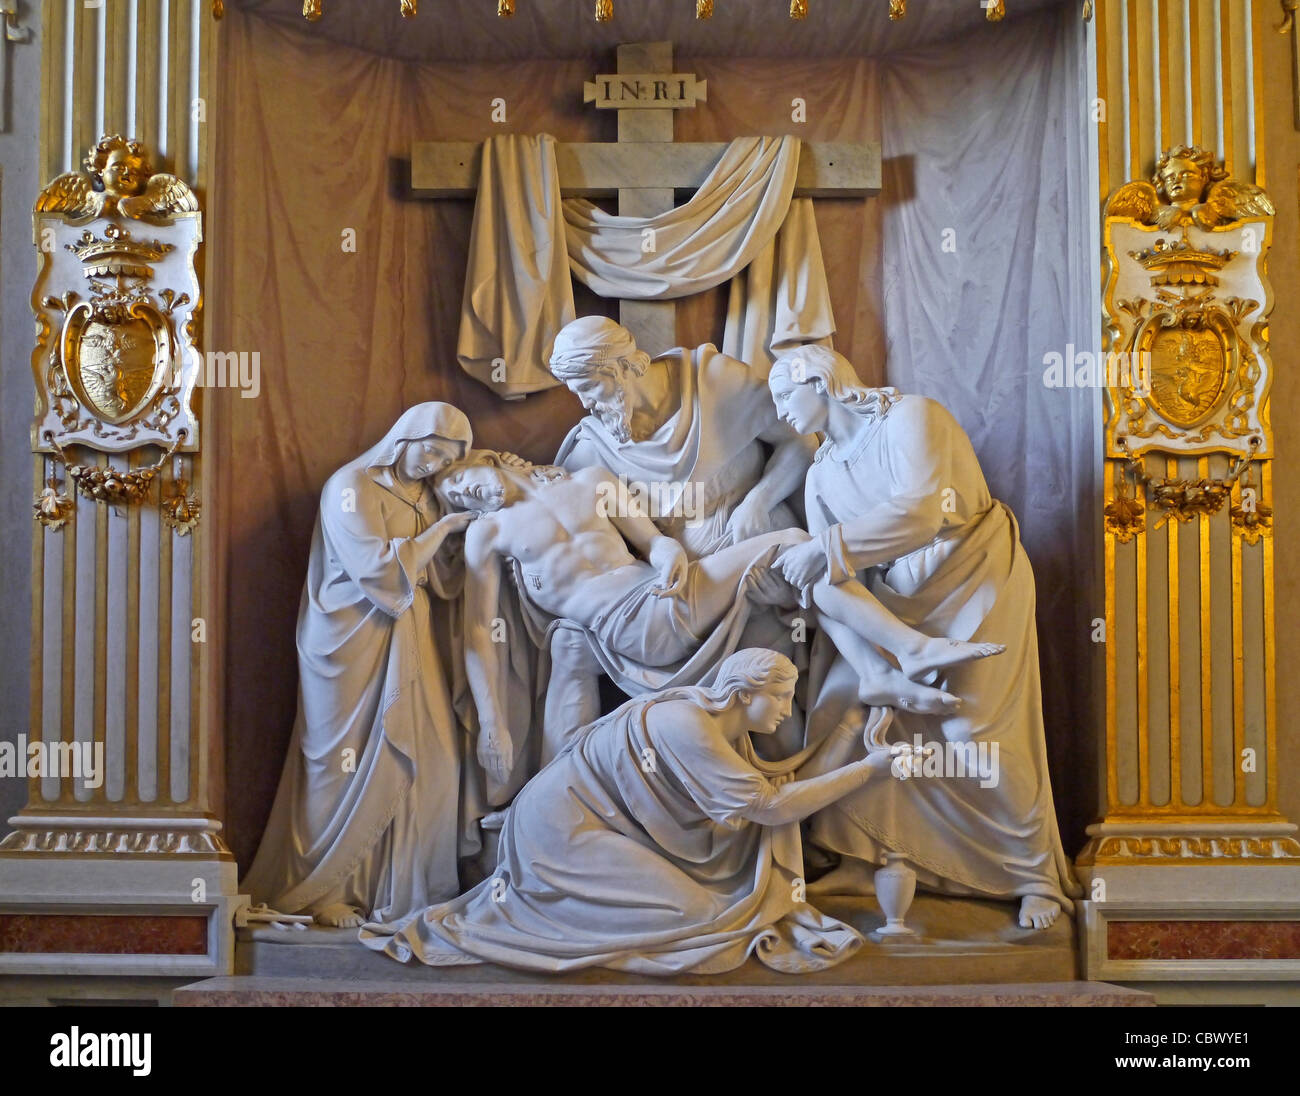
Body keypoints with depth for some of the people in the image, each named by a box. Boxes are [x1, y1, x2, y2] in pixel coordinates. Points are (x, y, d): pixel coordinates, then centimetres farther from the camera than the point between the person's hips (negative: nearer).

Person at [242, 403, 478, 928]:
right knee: (348, 764, -2)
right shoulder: (351, 487, -8)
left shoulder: (422, 496, 14)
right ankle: (323, 893, 9)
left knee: (425, 760, 1)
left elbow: (443, 582, 10)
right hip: (353, 645, -7)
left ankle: (407, 886, 11)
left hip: (407, 647, 7)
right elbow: (378, 567, -19)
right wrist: (441, 529, -11)